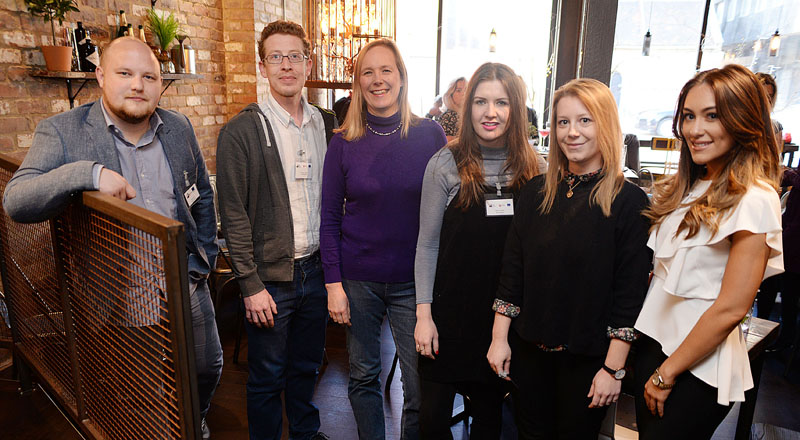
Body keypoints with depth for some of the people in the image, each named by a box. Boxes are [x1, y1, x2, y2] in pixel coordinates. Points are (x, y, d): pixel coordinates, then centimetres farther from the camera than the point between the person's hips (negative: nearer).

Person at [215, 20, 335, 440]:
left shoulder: (326, 123, 5)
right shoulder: (241, 131, -9)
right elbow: (234, 215, -10)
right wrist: (250, 285, -12)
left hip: (316, 270, 4)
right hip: (271, 276, -4)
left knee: (307, 366, 22)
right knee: (267, 378, 12)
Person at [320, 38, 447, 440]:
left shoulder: (430, 134, -2)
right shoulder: (344, 143, -1)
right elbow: (329, 217, 1)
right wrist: (333, 283, -5)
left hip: (414, 281, 0)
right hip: (358, 280, 1)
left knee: (420, 387, 5)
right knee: (363, 377, 16)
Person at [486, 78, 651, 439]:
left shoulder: (628, 201, -10)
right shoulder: (536, 192, 0)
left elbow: (631, 291, -10)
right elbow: (512, 270, 2)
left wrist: (614, 368, -11)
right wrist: (499, 337, 1)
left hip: (586, 356, -3)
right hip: (529, 349, 3)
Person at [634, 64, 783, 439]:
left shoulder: (754, 200, -17)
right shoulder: (685, 189, 6)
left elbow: (731, 309, -19)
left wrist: (666, 373, -11)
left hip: (699, 366, -6)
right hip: (653, 341, 7)